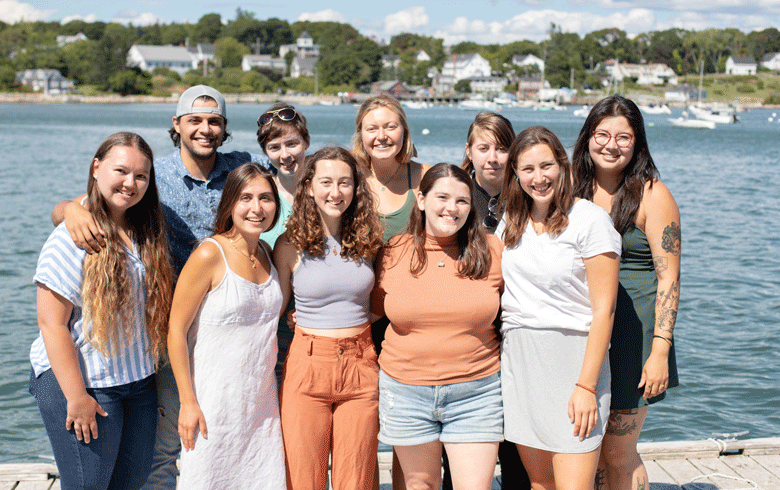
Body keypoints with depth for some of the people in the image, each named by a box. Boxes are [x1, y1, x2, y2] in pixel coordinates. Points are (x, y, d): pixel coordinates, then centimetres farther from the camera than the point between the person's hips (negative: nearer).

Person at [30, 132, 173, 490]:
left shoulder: (146, 233, 4)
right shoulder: (73, 237, -17)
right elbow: (51, 324, -18)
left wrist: (150, 368, 6)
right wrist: (76, 396, -19)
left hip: (138, 380, 7)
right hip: (81, 381, -6)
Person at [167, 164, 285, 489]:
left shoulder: (267, 253, 6)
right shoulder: (210, 255, -14)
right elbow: (176, 330, -13)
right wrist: (188, 401, -15)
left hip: (262, 398, 6)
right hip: (215, 399, -6)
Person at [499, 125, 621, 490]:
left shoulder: (589, 220, -9)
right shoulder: (511, 223, 10)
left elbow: (603, 309, -11)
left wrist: (586, 386, -15)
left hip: (572, 355, -5)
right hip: (517, 358, 5)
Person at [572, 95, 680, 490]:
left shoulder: (652, 195, -7)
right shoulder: (575, 188, 7)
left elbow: (668, 278, -9)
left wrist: (660, 352, -15)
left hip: (632, 330, -5)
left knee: (618, 453, 1)